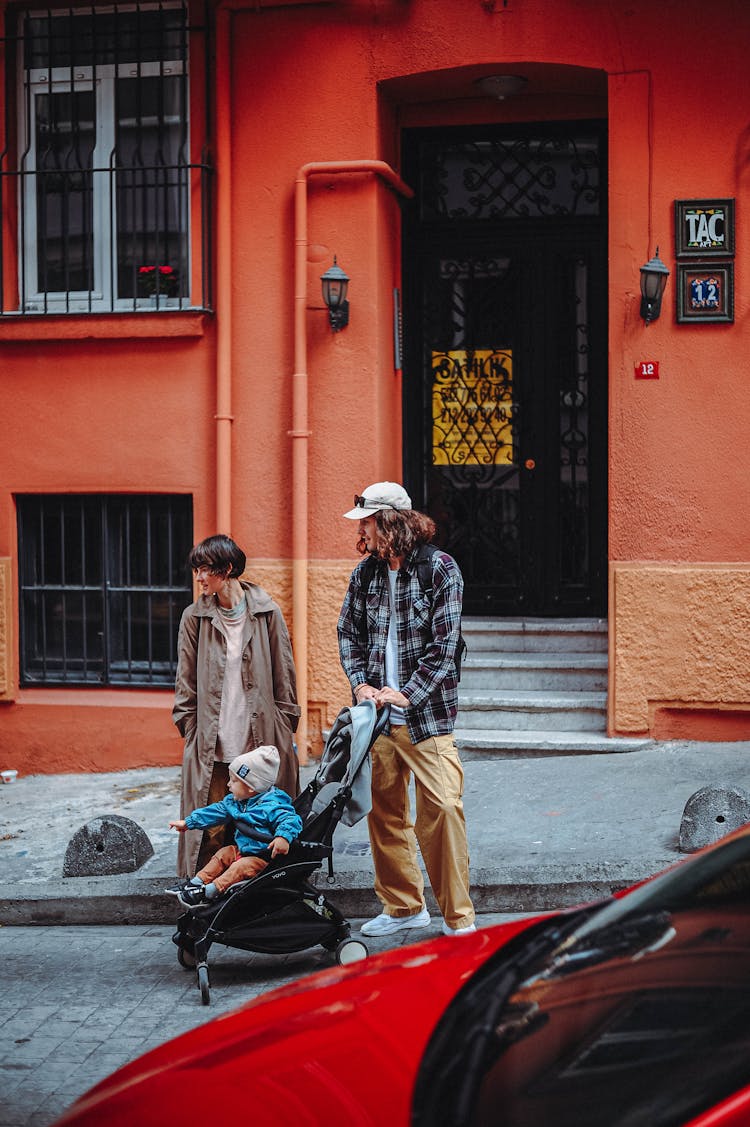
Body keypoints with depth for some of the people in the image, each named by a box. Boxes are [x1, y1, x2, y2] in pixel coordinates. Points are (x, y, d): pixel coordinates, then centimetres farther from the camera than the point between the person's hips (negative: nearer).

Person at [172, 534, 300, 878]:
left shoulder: (266, 613, 3)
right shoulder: (194, 617, 5)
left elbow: (284, 675, 7)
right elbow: (186, 681, 8)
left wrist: (286, 729, 5)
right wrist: (189, 729, 3)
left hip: (261, 742, 0)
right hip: (211, 744, 0)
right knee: (213, 828, -1)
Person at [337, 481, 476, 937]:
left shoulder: (440, 568, -7)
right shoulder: (365, 572, 9)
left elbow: (444, 643, -10)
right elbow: (349, 632, 15)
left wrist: (406, 694, -15)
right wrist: (361, 683, 0)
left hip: (427, 712, -5)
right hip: (378, 712, 5)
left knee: (442, 807, -9)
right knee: (384, 810, 9)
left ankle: (459, 917, 1)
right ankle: (404, 906, 23)